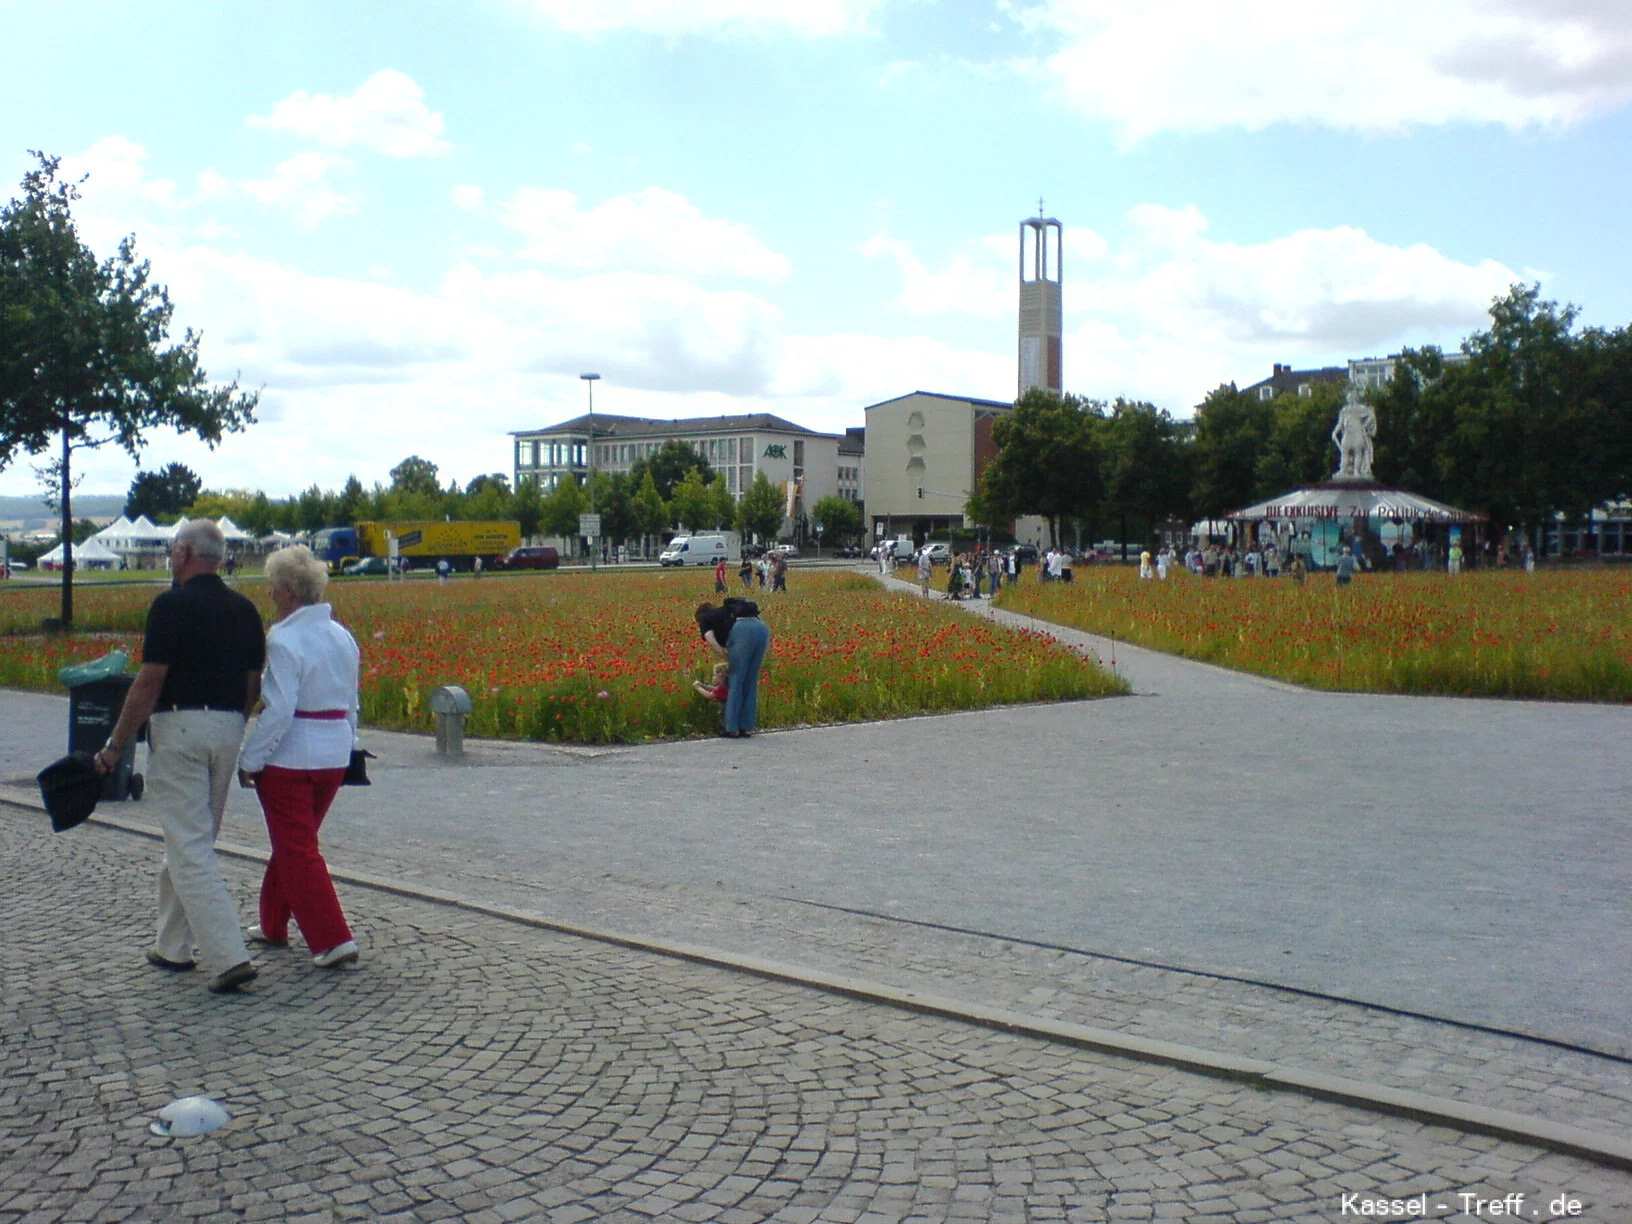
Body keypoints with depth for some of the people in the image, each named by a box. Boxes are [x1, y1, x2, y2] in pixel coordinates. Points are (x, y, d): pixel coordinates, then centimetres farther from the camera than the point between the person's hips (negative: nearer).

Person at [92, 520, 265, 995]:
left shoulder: (171, 605, -11)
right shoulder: (244, 609, 8)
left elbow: (149, 683, -13)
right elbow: (252, 687, 11)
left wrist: (115, 746, -6)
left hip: (178, 728, -7)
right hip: (228, 729, 7)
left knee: (189, 848, -6)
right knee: (194, 842, 19)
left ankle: (229, 958, -13)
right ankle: (173, 947, 29)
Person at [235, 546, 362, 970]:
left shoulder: (284, 639, -17)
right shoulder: (341, 635, 7)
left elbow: (278, 709, -21)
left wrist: (249, 760, -12)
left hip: (289, 757, -8)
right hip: (334, 754, 8)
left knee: (297, 849, -1)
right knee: (294, 840, 22)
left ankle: (333, 940, -6)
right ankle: (273, 925, 36)